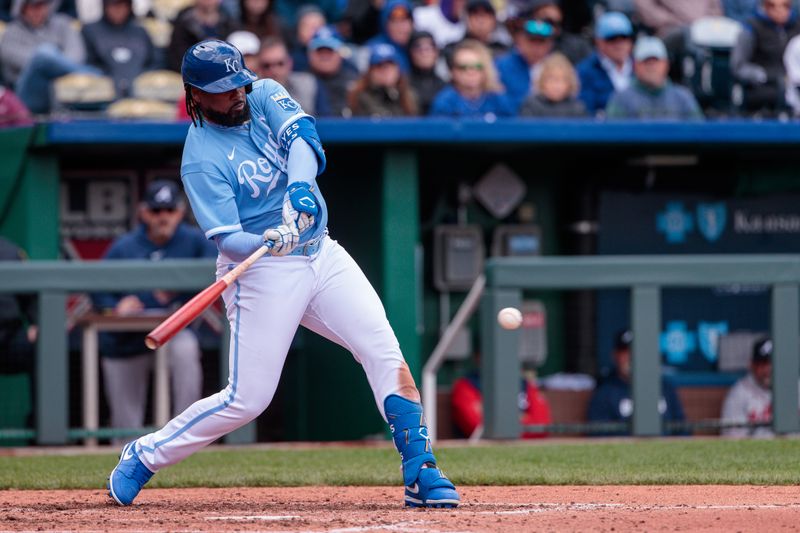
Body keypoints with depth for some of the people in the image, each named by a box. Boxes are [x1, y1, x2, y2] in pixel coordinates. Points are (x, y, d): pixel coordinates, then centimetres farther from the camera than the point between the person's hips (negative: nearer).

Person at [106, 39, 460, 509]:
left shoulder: (265, 97, 1)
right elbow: (228, 240, -20)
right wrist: (268, 242, -41)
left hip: (321, 254, 5)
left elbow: (302, 134, -18)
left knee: (386, 352, -10)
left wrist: (300, 187, -37)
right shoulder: (202, 160, -15)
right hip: (263, 272, -5)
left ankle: (422, 472, -9)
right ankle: (144, 456, 12)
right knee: (248, 398, -6)